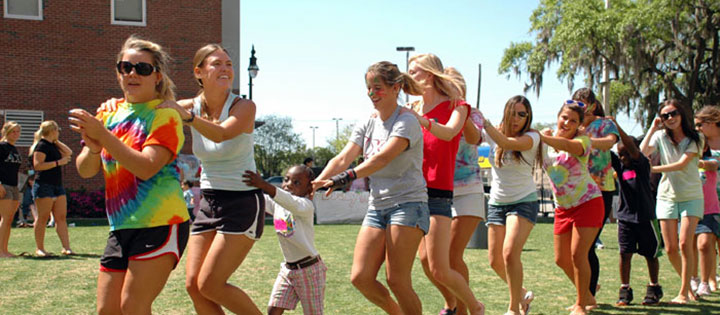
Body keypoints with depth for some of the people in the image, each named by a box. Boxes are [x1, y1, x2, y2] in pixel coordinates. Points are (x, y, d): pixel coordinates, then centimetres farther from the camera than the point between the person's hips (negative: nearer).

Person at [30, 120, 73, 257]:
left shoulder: (53, 146, 17)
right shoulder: (42, 145, -10)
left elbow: (68, 153, 23)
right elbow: (37, 165, -18)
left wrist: (57, 141, 16)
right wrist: (58, 162, -18)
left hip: (57, 186, 9)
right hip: (44, 185, -9)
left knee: (61, 217, 2)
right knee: (43, 217, -4)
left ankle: (66, 247, 0)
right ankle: (39, 248, 3)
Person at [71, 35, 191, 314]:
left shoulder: (165, 115, -6)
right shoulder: (109, 113, 12)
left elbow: (146, 168, -20)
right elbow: (84, 171, 8)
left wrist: (103, 135, -25)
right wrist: (94, 149, -14)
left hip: (160, 224, -6)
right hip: (121, 228, 7)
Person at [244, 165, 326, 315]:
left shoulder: (306, 205, -19)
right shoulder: (276, 204, 3)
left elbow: (290, 203, -39)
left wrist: (264, 185, -52)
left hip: (309, 269, -6)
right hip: (288, 269, 6)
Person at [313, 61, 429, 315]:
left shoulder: (406, 121, -9)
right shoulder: (367, 124, 12)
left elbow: (383, 157, -26)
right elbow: (344, 156, -1)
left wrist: (349, 177, -39)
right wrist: (318, 182, -17)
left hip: (407, 204, -7)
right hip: (376, 206, 7)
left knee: (396, 280, -10)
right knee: (360, 277, 0)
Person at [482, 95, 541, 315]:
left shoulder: (532, 137, -11)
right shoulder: (494, 135, 2)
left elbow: (507, 143, -29)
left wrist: (484, 122, -36)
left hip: (524, 202, -5)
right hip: (497, 203, 5)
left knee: (510, 253, -21)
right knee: (495, 261, 5)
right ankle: (522, 294, 31)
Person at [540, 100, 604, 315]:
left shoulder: (582, 140, -16)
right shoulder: (547, 140, 2)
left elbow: (568, 146, -37)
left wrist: (542, 137, -52)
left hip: (587, 202, -6)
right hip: (563, 207, 6)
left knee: (578, 254, -12)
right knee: (561, 259, 8)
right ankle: (587, 297, 30)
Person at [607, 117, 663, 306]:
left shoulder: (642, 164, -7)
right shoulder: (619, 165, 4)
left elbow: (632, 147, -23)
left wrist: (617, 126, -29)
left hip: (645, 216, -3)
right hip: (625, 217, 3)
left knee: (650, 255, 9)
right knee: (625, 253, -3)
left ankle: (654, 289, 25)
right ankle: (625, 290, 5)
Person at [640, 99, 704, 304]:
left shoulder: (695, 138, -5)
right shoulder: (661, 136, 0)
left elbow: (682, 164, -17)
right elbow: (641, 155, -14)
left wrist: (652, 169, -22)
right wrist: (652, 129, -13)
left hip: (691, 196, -2)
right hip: (667, 196, 2)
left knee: (685, 243, -15)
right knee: (670, 248, 1)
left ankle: (683, 292, -7)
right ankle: (688, 284, 23)